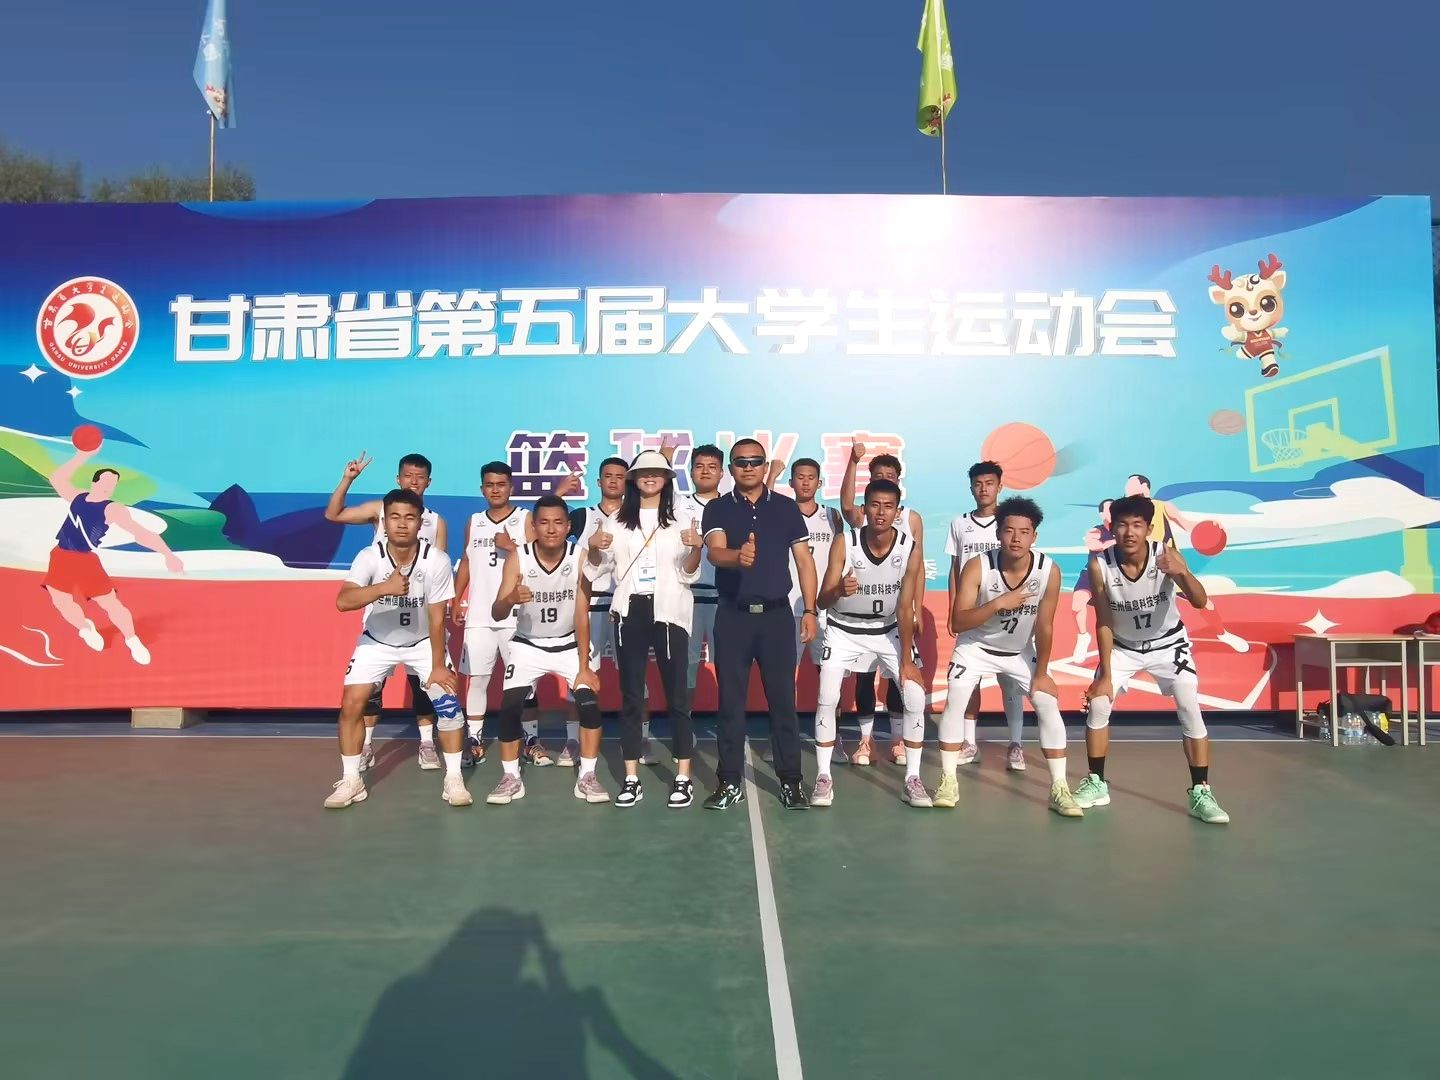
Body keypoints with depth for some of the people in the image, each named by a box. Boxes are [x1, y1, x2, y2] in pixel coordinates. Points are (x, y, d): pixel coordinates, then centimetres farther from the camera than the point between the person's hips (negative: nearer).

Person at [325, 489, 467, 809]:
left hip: (422, 641, 0)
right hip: (377, 641, 1)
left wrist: (438, 665, -15)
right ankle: (351, 781, 10)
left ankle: (453, 779, 3)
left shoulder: (436, 560, -24)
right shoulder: (370, 557, -24)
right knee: (351, 704, -8)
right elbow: (342, 601, -39)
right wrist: (384, 588, -55)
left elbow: (437, 617, -17)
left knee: (448, 701, -11)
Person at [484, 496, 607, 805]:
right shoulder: (518, 559, -18)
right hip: (528, 645, 0)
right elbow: (496, 615, -22)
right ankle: (511, 778, 3)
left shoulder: (580, 558, -18)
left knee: (589, 700, -17)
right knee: (509, 705, -14)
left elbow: (582, 616, -16)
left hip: (570, 644, 0)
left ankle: (586, 777, -3)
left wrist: (584, 668, -19)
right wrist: (511, 599, -46)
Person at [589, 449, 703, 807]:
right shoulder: (618, 518, 10)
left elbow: (689, 574, 1)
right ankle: (631, 778, 13)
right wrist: (594, 547, -7)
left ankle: (682, 778, 7)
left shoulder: (681, 518, 3)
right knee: (630, 695, 6)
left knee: (676, 694, 0)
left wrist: (696, 548, -19)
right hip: (630, 611, 2)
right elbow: (599, 568, 14)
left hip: (669, 611, -2)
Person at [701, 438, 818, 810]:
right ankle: (730, 781, 15)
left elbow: (804, 559, 7)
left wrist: (809, 610, -1)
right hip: (733, 615, 0)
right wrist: (737, 557, -40)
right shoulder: (717, 509, 2)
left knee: (783, 699, 4)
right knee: (730, 701, 5)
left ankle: (791, 780, 15)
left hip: (777, 614, 1)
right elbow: (715, 551, -16)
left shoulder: (786, 508, 6)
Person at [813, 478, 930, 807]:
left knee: (915, 697, -7)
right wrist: (839, 591, -48)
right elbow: (822, 600, -24)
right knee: (827, 699, -11)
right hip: (844, 630, -1)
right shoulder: (844, 543, -23)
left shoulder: (909, 549, -18)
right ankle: (823, 777, 3)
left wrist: (907, 661, -12)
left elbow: (904, 609, -12)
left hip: (888, 630, 2)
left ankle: (912, 779, 6)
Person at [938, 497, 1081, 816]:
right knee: (954, 703, -13)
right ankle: (948, 781, 0)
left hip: (1020, 651, 2)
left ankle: (1059, 788, 4)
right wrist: (997, 604, -44)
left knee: (1048, 707, -6)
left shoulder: (1049, 571, -23)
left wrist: (1041, 673, -6)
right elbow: (958, 623, -31)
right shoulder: (978, 567, -28)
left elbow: (1044, 627, -13)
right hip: (975, 646, -1)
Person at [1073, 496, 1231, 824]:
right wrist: (1105, 676, -16)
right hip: (1123, 646, 1)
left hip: (1168, 643, -1)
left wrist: (1182, 572, -61)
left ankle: (1201, 793, 0)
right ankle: (1096, 784, 10)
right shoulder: (1100, 564, -24)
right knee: (1097, 705, -6)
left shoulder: (1166, 556, -27)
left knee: (1191, 711, -12)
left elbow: (1200, 603, -40)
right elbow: (1104, 623, -16)